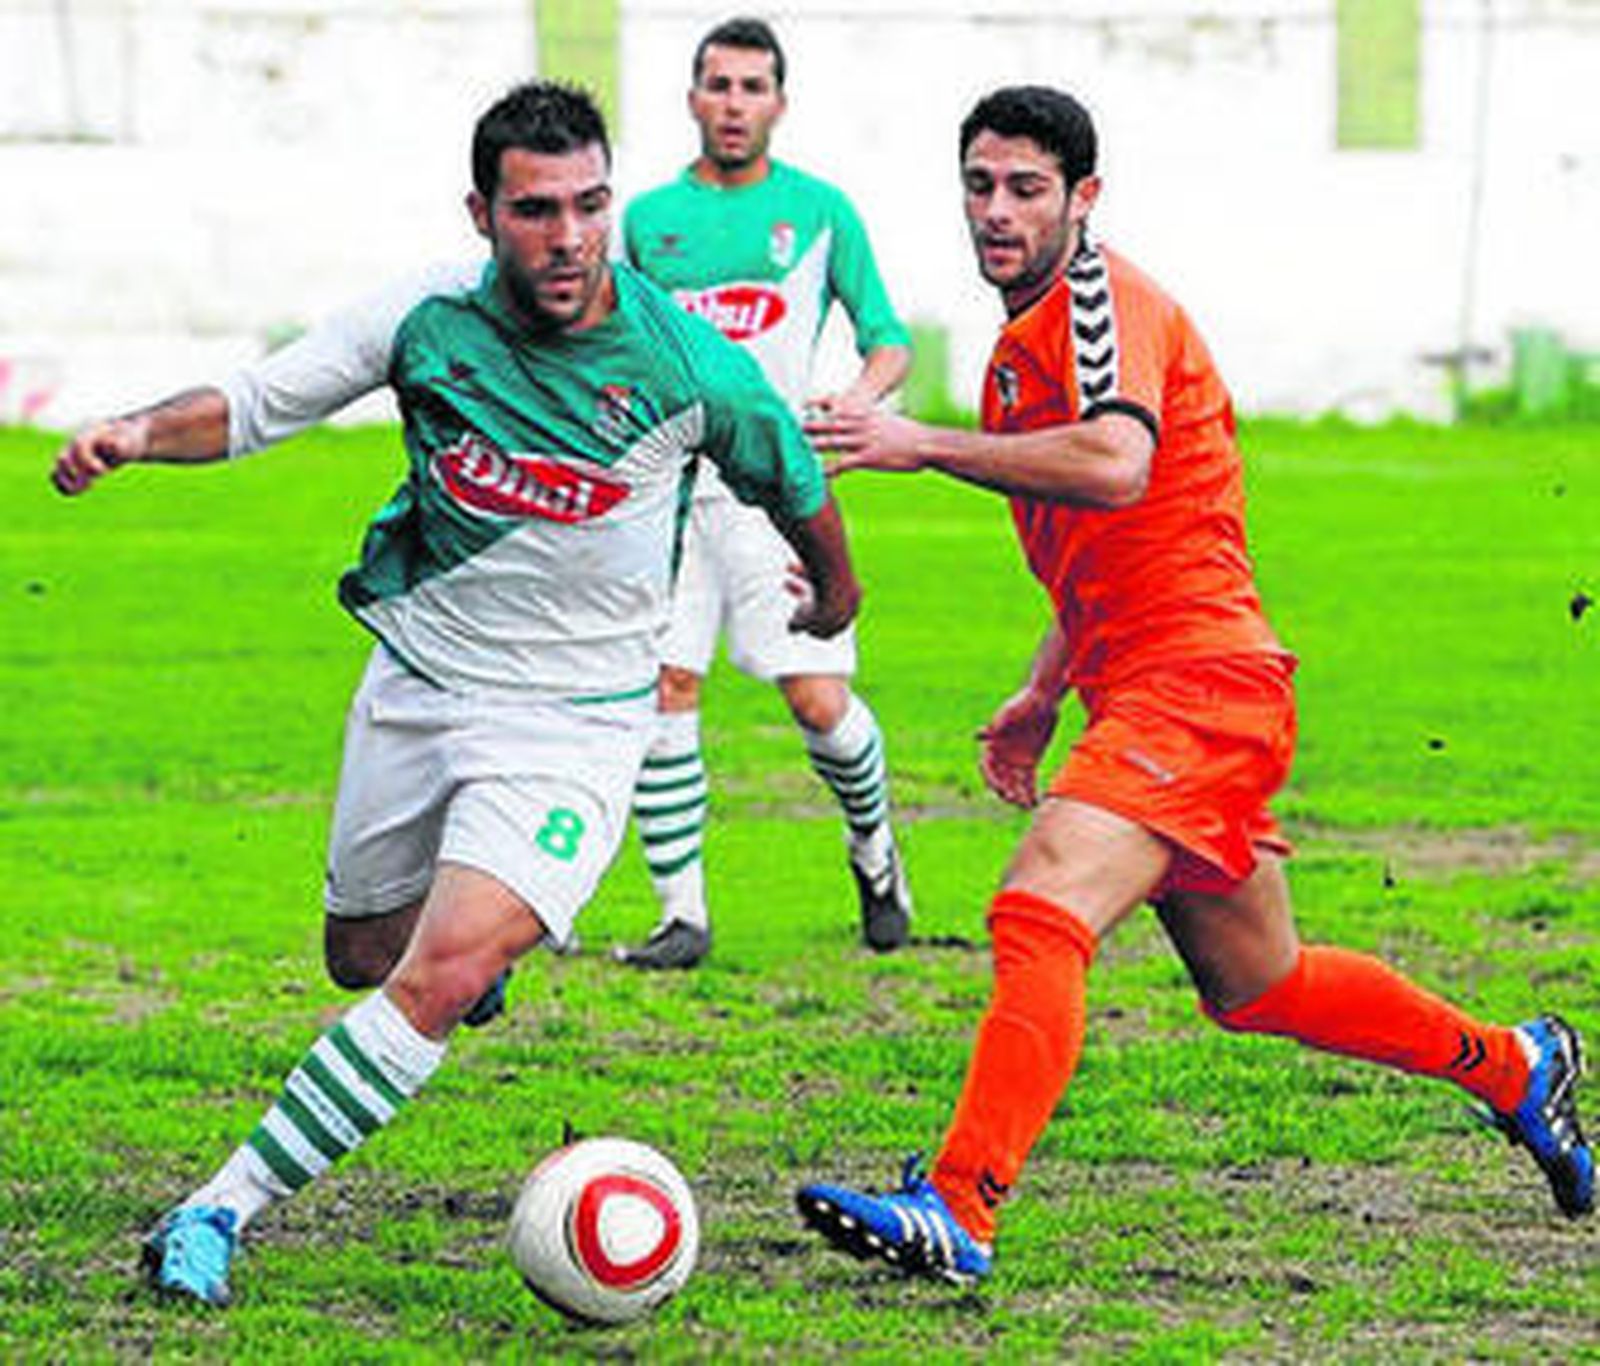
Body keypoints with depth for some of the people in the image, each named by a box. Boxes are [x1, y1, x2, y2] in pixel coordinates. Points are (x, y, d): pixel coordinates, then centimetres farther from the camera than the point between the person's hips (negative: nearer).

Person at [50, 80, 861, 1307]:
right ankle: (491, 928, 54)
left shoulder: (688, 366, -17)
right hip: (417, 684, 4)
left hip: (575, 718, -4)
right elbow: (253, 404, -2)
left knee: (438, 981, -22)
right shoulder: (429, 324, -12)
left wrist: (834, 592, 21)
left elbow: (794, 485, 3)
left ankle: (228, 1206, -16)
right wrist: (140, 432, -22)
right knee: (364, 955, 19)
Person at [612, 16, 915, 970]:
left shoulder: (819, 209, 5)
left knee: (820, 702, -7)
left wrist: (862, 394, -11)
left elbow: (890, 336, 9)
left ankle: (874, 845, 23)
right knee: (662, 692, -9)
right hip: (670, 487, 2)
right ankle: (683, 914, -1)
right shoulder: (650, 219, 10)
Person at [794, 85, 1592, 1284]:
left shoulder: (1104, 299, -11)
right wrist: (1041, 699, 25)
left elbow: (1116, 466, -32)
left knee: (1041, 914, -26)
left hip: (1198, 682, -11)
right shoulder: (1025, 341, 19)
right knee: (1258, 987, 20)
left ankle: (959, 1214, -35)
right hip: (1143, 689, 11)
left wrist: (924, 444, -31)